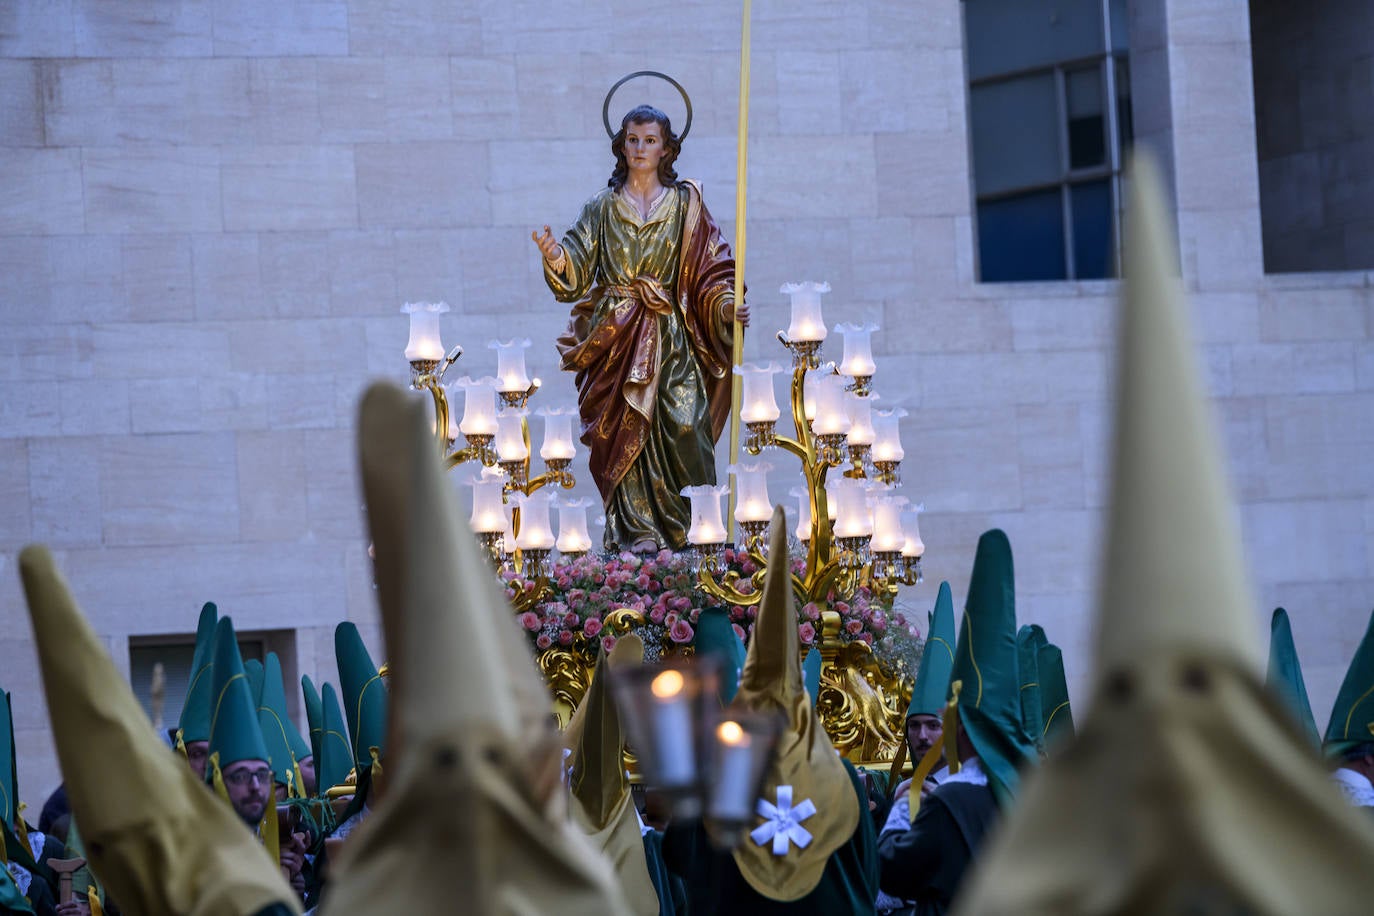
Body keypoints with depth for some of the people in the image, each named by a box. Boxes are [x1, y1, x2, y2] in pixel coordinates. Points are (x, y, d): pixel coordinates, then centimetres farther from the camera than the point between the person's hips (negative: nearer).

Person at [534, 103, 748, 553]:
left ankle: (696, 527, -6)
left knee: (685, 423, -14)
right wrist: (554, 255, -18)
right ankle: (638, 531, -4)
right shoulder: (603, 207, 12)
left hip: (671, 334, -1)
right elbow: (577, 268, 4)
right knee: (626, 430, -6)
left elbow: (710, 267, 5)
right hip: (616, 337, 1)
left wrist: (725, 304, -13)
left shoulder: (685, 203, 10)